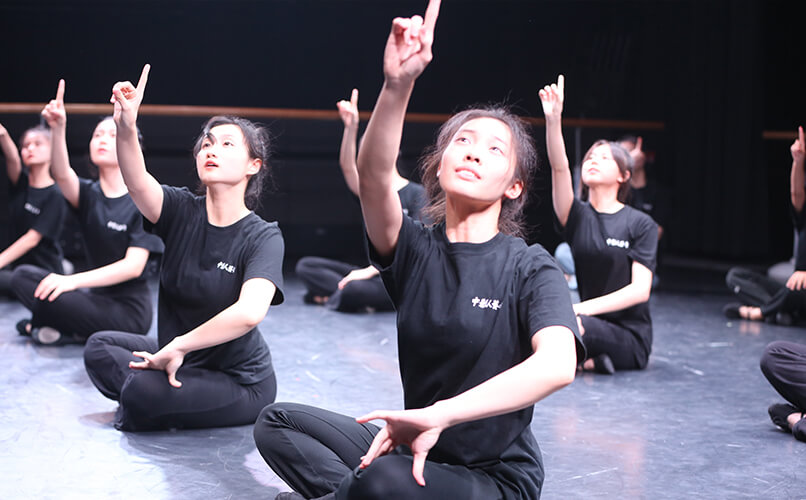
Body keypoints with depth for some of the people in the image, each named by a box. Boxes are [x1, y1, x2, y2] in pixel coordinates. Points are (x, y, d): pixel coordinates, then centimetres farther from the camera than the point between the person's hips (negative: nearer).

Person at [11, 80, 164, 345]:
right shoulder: (88, 194, 5)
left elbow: (134, 266, -18)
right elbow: (62, 175, -19)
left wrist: (74, 280, -27)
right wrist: (58, 129, -38)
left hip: (129, 309, -6)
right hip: (96, 293, 6)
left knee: (50, 295, -26)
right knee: (23, 276, -9)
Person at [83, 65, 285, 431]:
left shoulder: (263, 237, -19)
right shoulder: (184, 211, -5)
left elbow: (249, 312, -36)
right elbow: (137, 183, -27)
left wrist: (178, 345, -30)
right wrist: (125, 127, -46)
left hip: (240, 383, -6)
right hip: (179, 357, 6)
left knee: (143, 393, -26)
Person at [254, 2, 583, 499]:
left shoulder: (530, 268, -11)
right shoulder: (417, 249, 0)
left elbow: (557, 364, -30)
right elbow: (374, 178, -21)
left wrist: (436, 415, -39)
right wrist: (398, 85, -37)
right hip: (418, 450, 5)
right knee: (277, 424, -4)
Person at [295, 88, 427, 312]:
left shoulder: (416, 193, -5)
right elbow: (347, 167, -6)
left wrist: (370, 270, -19)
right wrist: (351, 126, -24)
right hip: (374, 274, 7)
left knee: (353, 290, -37)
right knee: (305, 266, -4)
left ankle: (331, 296, -5)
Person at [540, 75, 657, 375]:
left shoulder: (641, 224, -1)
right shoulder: (577, 216, 7)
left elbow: (640, 290, -10)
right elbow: (559, 168, -11)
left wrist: (584, 308, -20)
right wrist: (553, 120, -26)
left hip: (630, 335, -4)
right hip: (590, 326, 4)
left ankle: (585, 360, -5)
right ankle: (591, 358, -6)